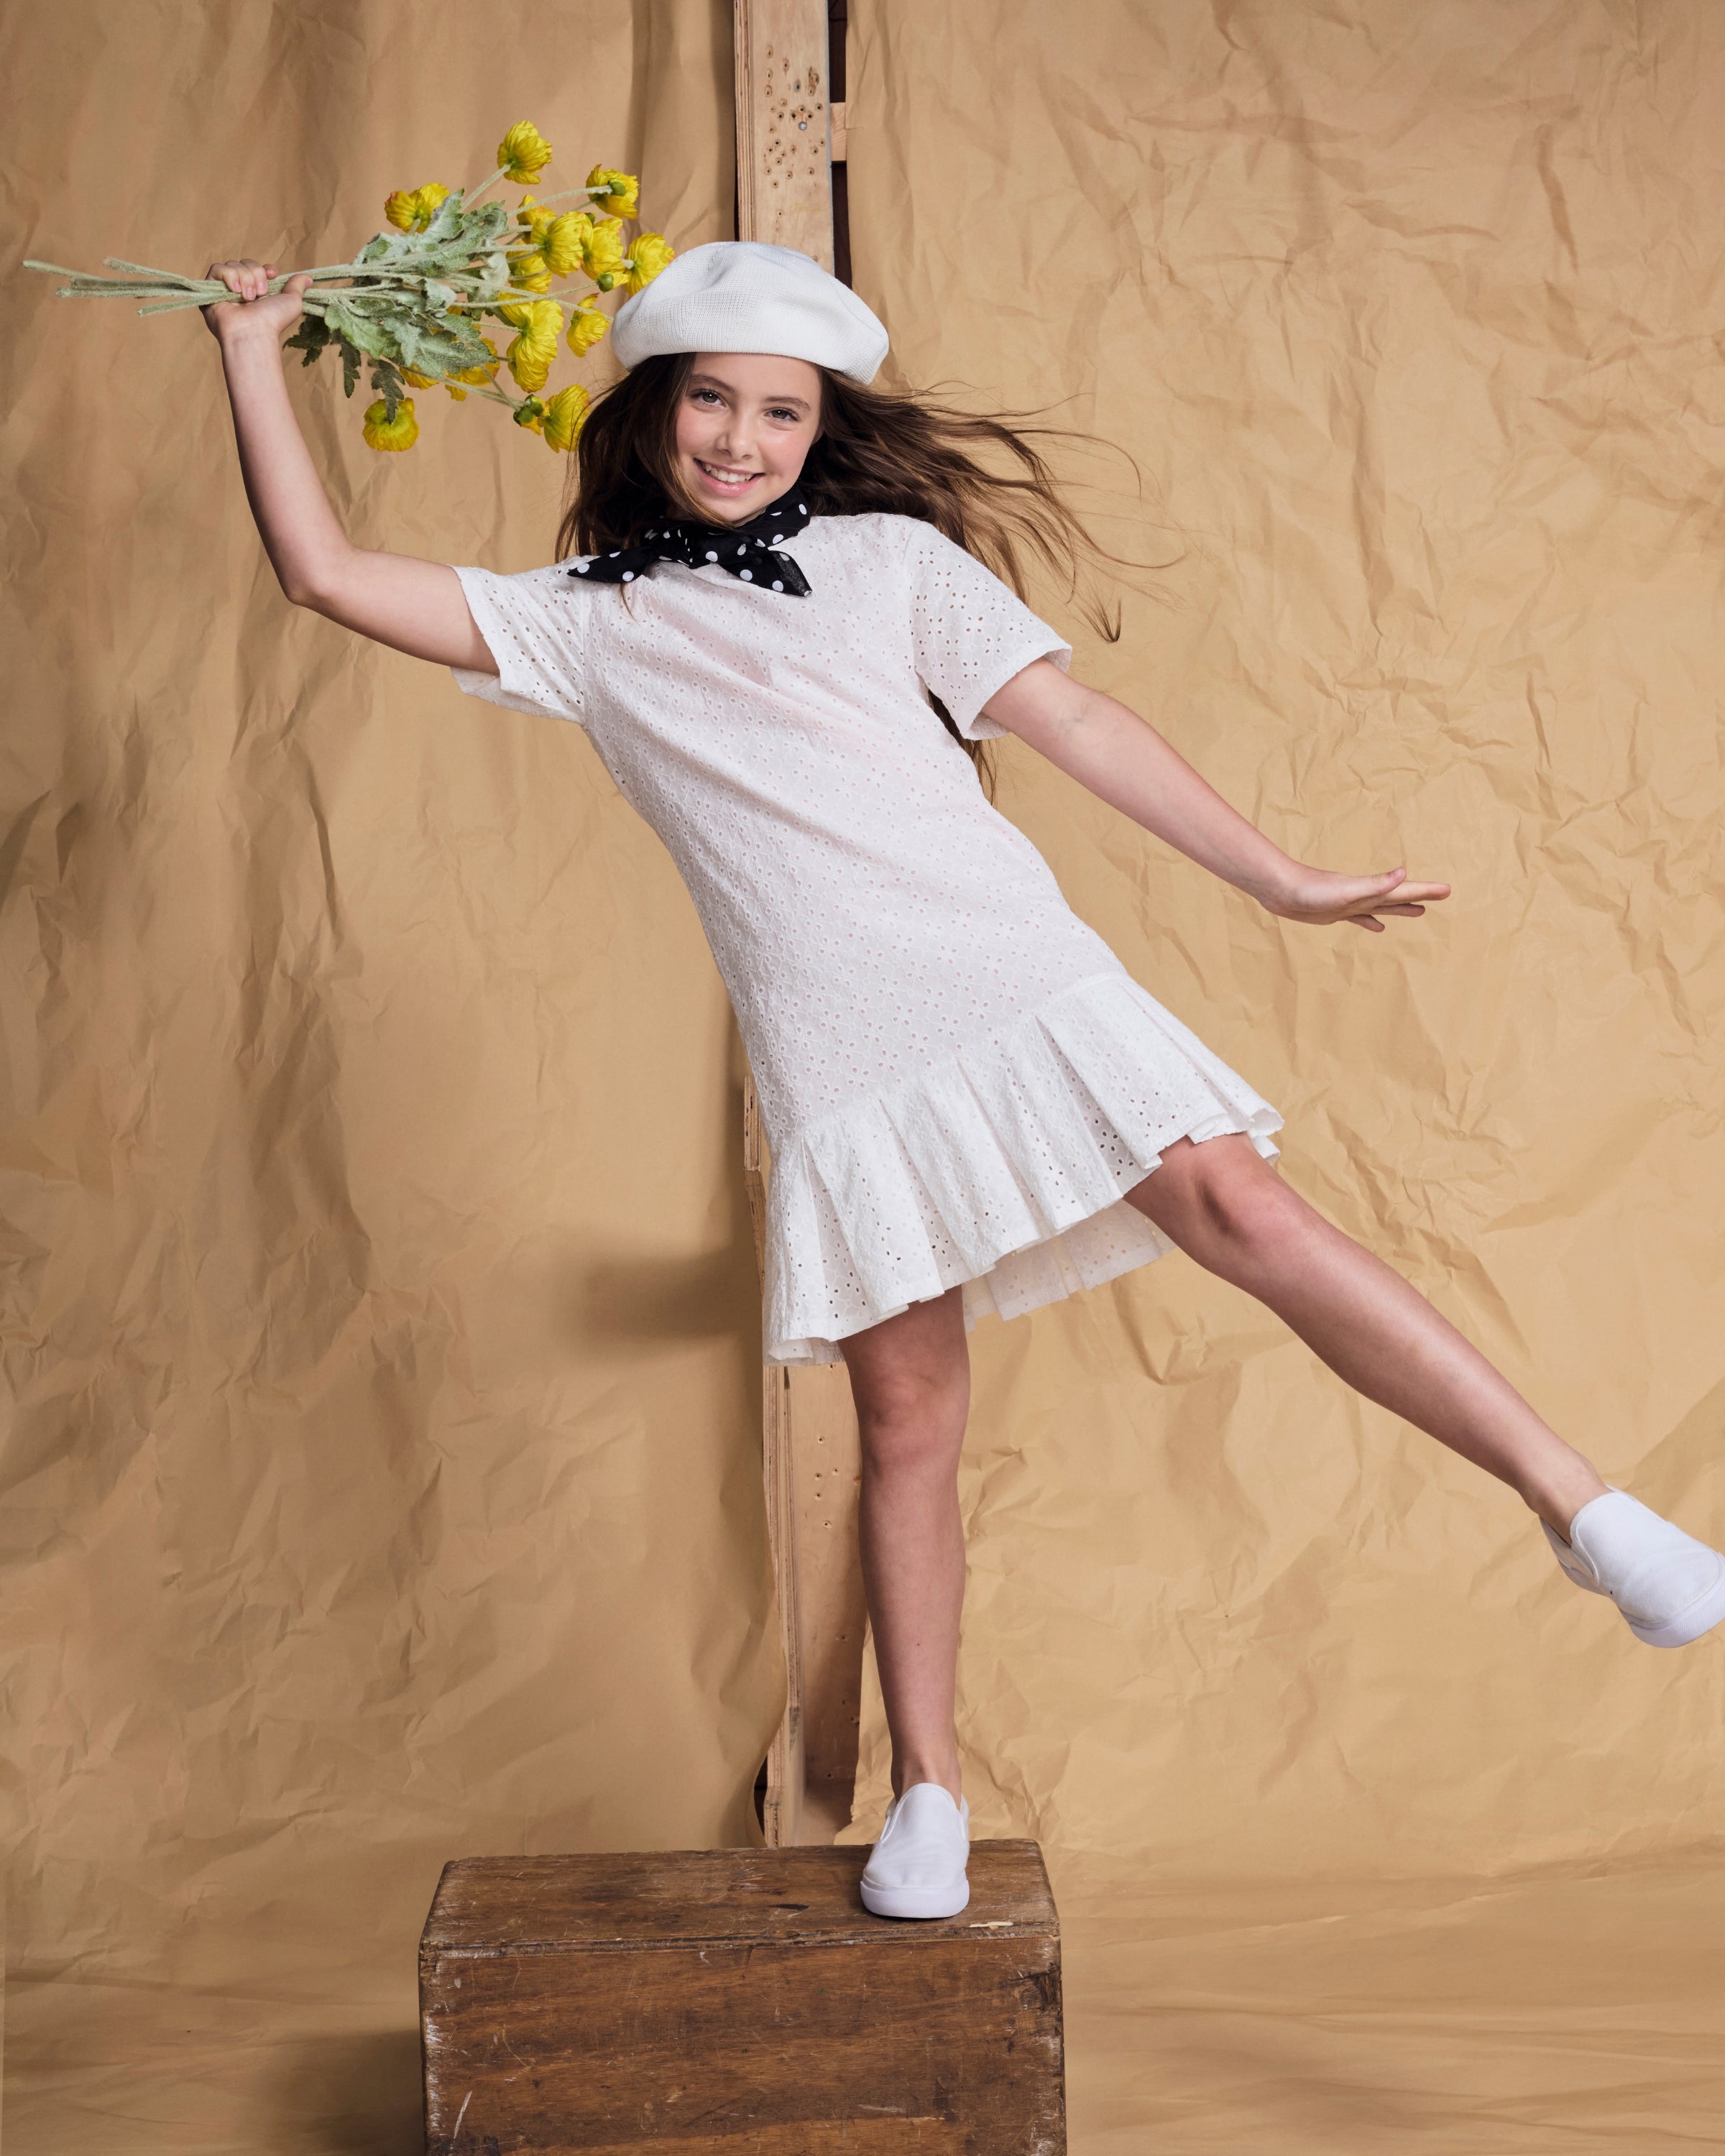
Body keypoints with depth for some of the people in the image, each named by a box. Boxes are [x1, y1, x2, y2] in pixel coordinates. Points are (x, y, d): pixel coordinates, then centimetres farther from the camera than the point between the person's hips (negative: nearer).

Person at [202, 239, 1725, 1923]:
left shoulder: (892, 558, 13)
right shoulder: (586, 621, 14)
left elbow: (1073, 722, 10)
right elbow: (327, 576, 11)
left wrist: (1279, 880, 8)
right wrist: (254, 355, 10)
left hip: (1015, 984, 0)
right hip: (838, 1072, 1)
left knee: (1240, 1214, -16)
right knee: (907, 1424, 3)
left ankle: (1577, 1503, -9)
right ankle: (928, 1790, 17)